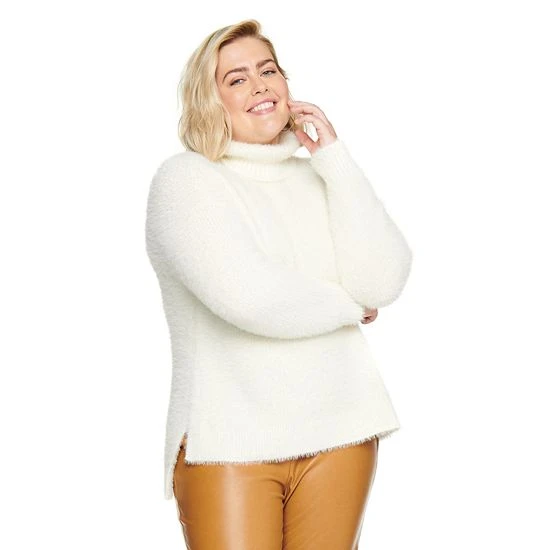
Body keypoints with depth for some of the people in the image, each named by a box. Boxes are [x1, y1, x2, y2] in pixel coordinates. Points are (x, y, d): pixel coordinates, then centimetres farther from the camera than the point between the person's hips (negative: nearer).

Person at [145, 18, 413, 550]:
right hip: (231, 443, -4)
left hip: (341, 432, 5)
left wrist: (335, 160, -4)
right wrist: (346, 306, -3)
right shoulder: (184, 179, -5)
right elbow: (246, 297, -18)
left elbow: (381, 284, -4)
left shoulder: (317, 177, 10)